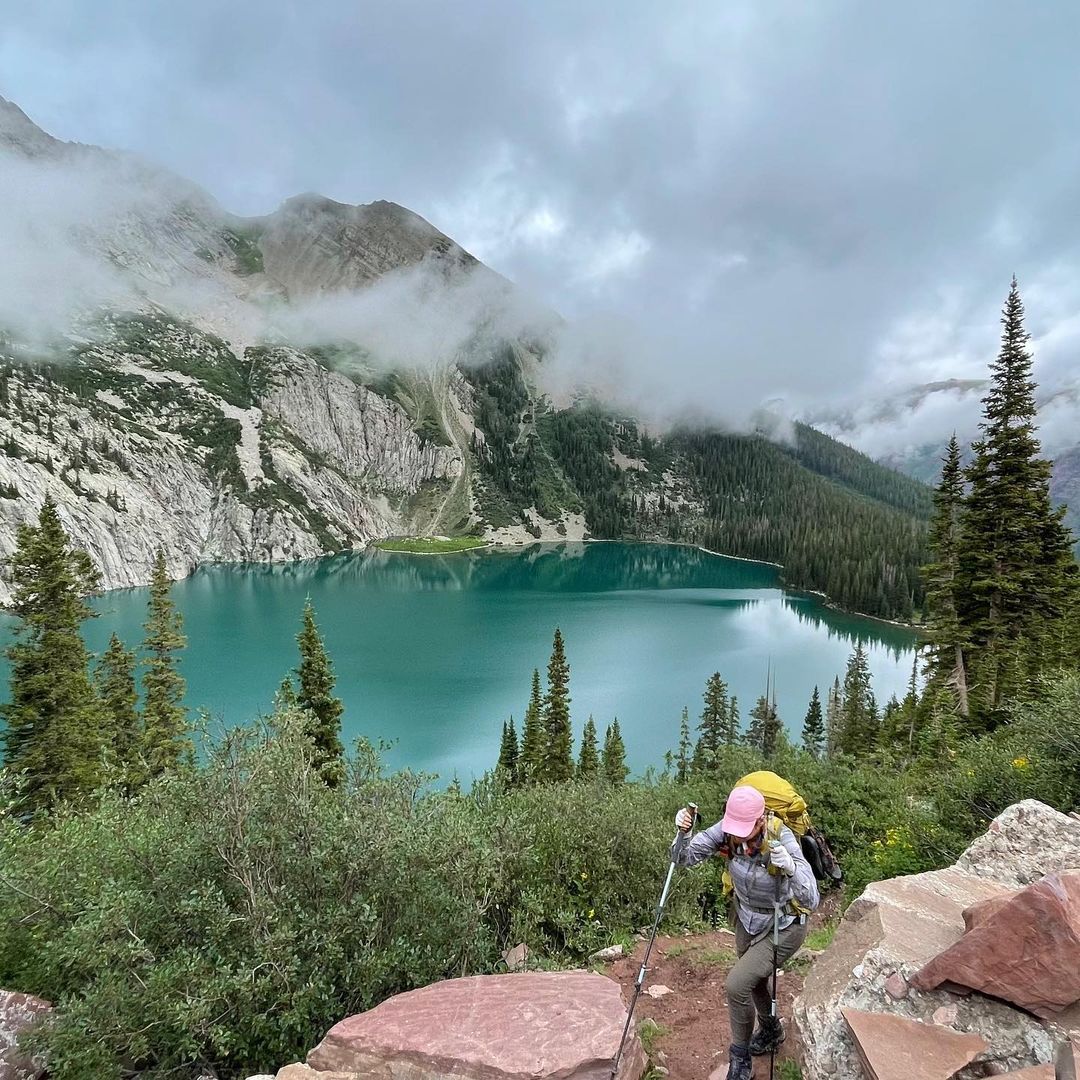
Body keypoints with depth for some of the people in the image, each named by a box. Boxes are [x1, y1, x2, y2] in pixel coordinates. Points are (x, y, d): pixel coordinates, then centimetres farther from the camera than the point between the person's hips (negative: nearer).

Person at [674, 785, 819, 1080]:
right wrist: (683, 832, -40)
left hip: (783, 927, -5)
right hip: (747, 918, 5)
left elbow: (811, 900, -37)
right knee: (754, 981, 26)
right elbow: (684, 858, -20)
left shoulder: (781, 840, -35)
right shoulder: (726, 830, -24)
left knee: (736, 985, -14)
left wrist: (790, 868, -56)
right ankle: (771, 1032, 58)